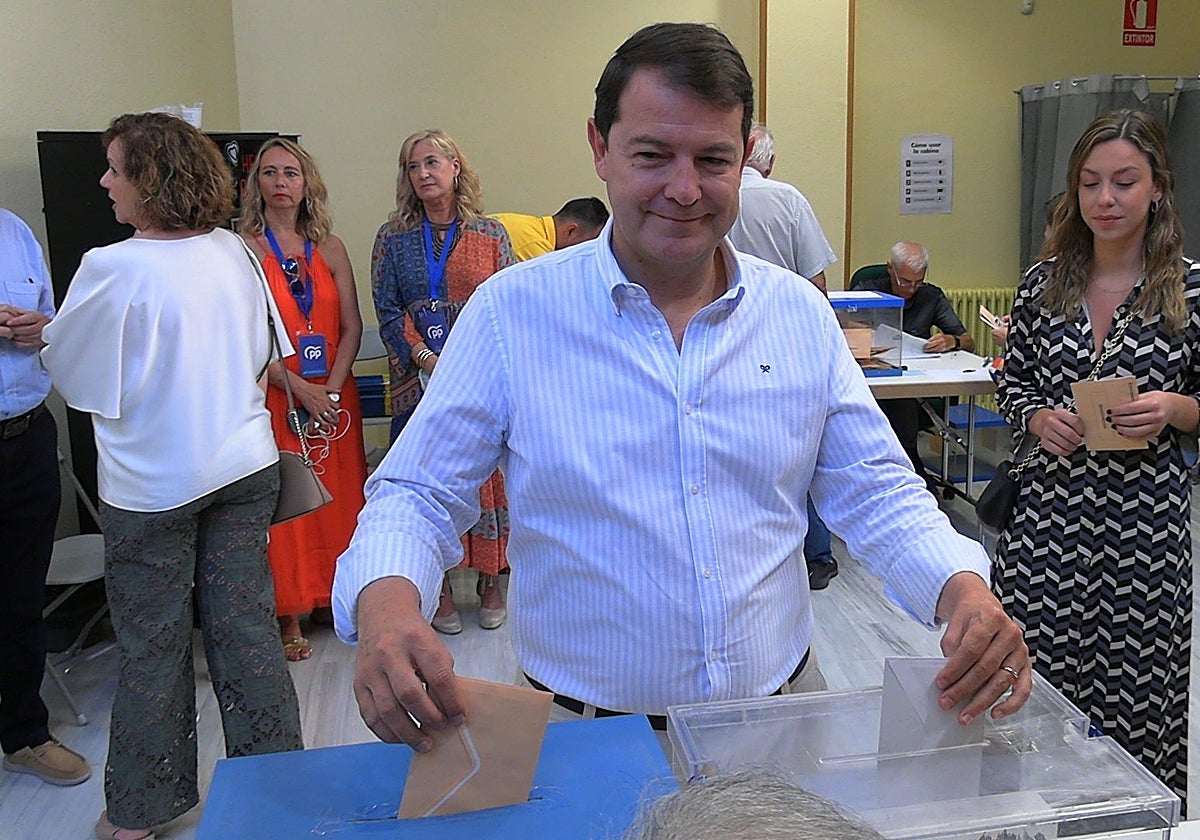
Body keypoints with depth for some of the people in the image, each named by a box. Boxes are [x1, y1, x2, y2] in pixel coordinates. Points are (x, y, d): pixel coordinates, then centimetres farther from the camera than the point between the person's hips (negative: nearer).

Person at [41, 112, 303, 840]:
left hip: (151, 484, -4)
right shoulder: (235, 251, -1)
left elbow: (66, 365, -4)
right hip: (246, 465, 4)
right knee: (246, 623, 12)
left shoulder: (114, 269, -17)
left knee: (153, 644, 9)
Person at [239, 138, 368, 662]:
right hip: (274, 396, -4)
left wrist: (331, 388, -8)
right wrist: (298, 388, -15)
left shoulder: (329, 248, 9)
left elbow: (352, 326, 5)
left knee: (337, 496, 8)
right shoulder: (243, 247, -3)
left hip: (333, 396, 4)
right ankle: (289, 616, 10)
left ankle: (330, 598, 23)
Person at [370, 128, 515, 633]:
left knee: (488, 474, 2)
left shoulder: (491, 234, 6)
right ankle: (441, 591, 12)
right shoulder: (392, 239, 7)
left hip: (485, 380, 0)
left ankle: (490, 583, 16)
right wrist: (429, 361, -12)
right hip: (421, 381, 0)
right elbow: (388, 312, 2)